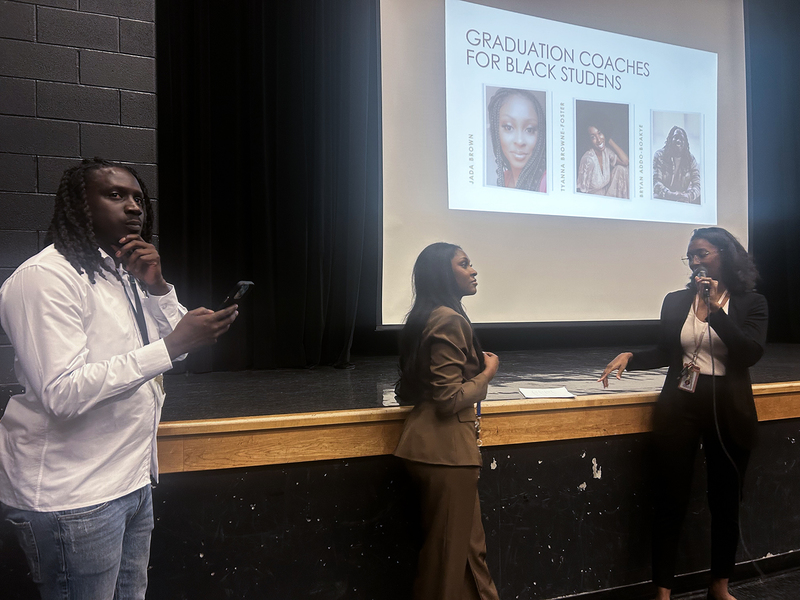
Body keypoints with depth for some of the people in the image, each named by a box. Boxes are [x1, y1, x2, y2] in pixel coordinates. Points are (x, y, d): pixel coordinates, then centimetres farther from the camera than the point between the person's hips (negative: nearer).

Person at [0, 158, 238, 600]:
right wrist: (172, 344, -28)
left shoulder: (123, 272, 12)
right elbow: (62, 393, -27)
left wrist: (156, 286, -5)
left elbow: (176, 346, 11)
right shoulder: (44, 278, -16)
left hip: (132, 479, 8)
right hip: (72, 498, -8)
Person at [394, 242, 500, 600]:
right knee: (449, 555, 5)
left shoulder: (430, 316, 13)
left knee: (471, 546, 19)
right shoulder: (449, 320, -17)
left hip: (435, 445, 10)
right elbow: (450, 398, -21)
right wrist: (487, 373, -8)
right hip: (447, 449, -10)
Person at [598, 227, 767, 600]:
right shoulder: (676, 301, 4)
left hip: (728, 413, 0)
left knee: (726, 502, 13)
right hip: (679, 409, 1)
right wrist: (630, 358, -5)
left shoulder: (750, 303, -1)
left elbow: (750, 353, -16)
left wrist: (715, 309, -20)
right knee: (670, 502, 3)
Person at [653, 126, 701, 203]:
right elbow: (655, 182, -13)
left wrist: (689, 196, -26)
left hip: (683, 202, 3)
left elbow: (697, 184, -2)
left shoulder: (690, 159, 8)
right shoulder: (659, 155, -1)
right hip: (661, 200, -3)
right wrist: (670, 194, -32)